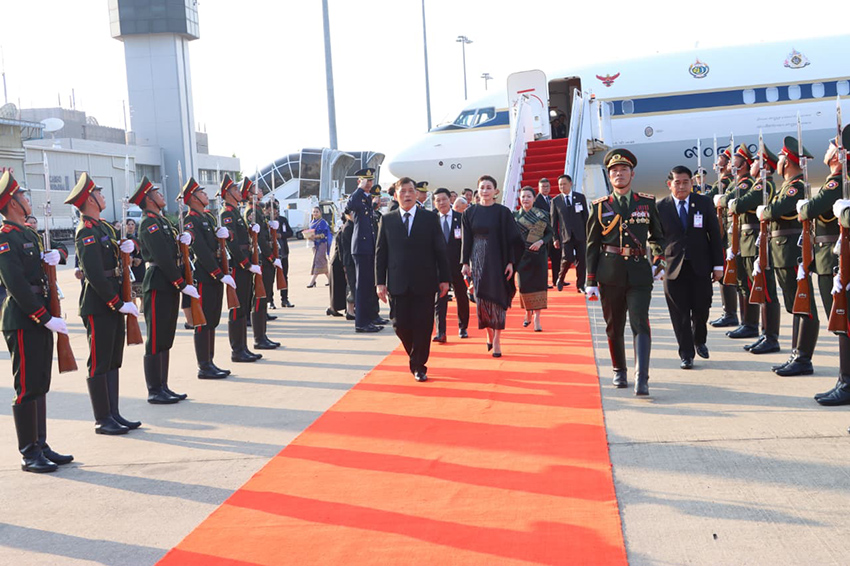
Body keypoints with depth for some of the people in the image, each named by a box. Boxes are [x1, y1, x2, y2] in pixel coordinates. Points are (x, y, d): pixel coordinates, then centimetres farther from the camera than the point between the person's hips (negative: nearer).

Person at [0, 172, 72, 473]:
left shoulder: (27, 233, 15)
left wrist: (48, 259, 1)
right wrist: (46, 318, -20)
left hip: (39, 320, 9)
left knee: (40, 386, 13)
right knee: (27, 388, -2)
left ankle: (41, 446, 22)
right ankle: (28, 454, 7)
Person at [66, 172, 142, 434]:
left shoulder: (102, 225, 14)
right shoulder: (86, 232, -16)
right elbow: (95, 276, -22)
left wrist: (123, 248, 3)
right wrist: (118, 303, -20)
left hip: (113, 301, 10)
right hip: (98, 306, -10)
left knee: (113, 361, 13)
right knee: (99, 364, -1)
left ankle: (113, 414, 21)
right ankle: (102, 421, 8)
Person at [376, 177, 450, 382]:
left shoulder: (430, 218, 4)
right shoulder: (387, 220, 7)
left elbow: (440, 250, 5)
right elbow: (380, 252, 7)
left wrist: (444, 279, 2)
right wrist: (380, 282, 0)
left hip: (424, 282, -1)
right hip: (398, 284, 1)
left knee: (423, 326, 0)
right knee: (400, 324, 2)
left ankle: (419, 366, 13)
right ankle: (415, 356, 28)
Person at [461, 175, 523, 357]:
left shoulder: (503, 212, -2)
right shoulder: (470, 212, 4)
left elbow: (511, 239, -2)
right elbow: (466, 239, 6)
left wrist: (510, 262, -8)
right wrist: (465, 263, 1)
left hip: (497, 260, -2)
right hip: (478, 261, 2)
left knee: (497, 299, -1)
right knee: (481, 299, 5)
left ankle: (496, 341, 6)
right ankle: (489, 333, 25)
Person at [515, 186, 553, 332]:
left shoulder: (542, 215, 2)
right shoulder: (515, 215, 4)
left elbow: (549, 233, 3)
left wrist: (541, 242, -15)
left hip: (538, 255, -1)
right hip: (522, 255, 1)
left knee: (538, 284, -3)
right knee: (524, 285, 1)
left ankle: (537, 318, 0)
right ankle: (528, 313, 26)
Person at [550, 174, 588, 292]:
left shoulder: (580, 197, 7)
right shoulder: (555, 201, 5)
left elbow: (585, 217, 7)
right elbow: (554, 221, 5)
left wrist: (587, 233, 1)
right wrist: (555, 238, -1)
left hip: (580, 235, 2)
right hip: (565, 236, -1)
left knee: (581, 261, 1)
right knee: (567, 259, -13)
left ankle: (580, 286, 12)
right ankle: (560, 279, 14)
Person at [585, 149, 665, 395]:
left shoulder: (647, 203, 7)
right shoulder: (600, 206, 5)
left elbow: (657, 236, 17)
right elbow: (592, 245, 6)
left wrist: (659, 261, -1)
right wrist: (591, 281, 1)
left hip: (639, 272, -1)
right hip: (610, 274, 1)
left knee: (640, 324, -12)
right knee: (614, 326, 10)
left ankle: (642, 379, -15)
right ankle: (619, 371, 28)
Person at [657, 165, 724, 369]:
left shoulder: (704, 203, 4)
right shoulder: (661, 207, 1)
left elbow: (715, 235, 5)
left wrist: (718, 265, 2)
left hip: (700, 266, 1)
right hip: (674, 267, -1)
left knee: (701, 309, 6)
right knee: (680, 314, 0)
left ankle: (699, 341, 35)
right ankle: (686, 354, 11)